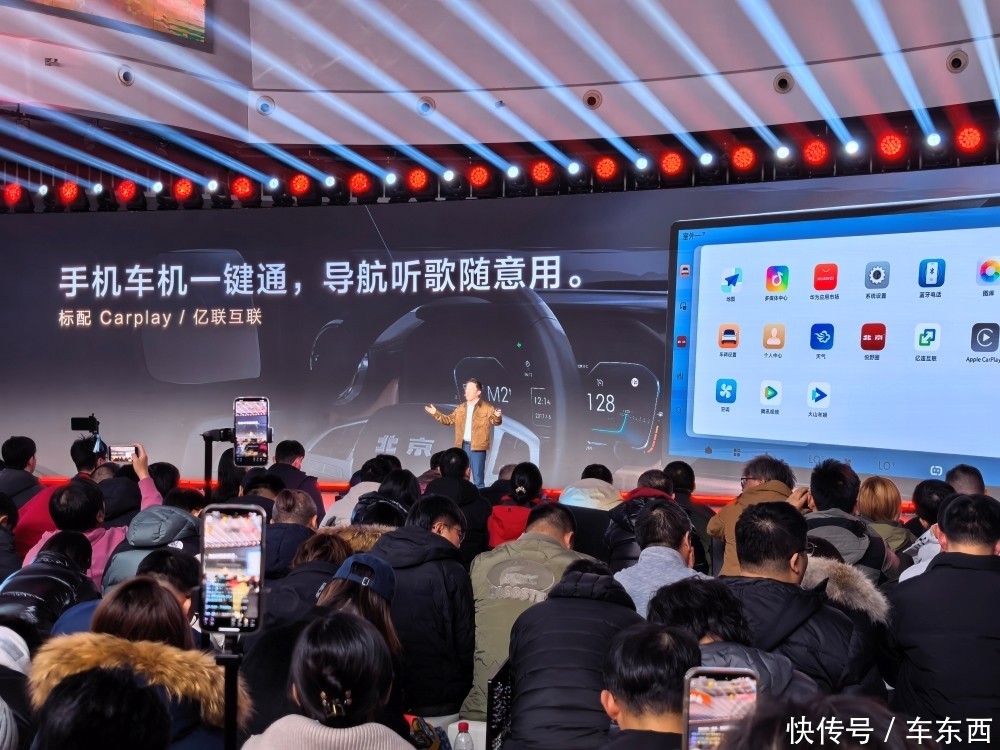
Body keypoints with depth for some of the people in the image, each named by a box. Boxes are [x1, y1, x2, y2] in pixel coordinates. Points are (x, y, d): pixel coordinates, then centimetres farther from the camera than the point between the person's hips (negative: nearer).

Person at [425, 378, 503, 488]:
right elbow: (449, 419, 20)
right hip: (463, 446, 6)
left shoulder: (487, 408, -5)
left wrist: (497, 416, -35)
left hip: (478, 447, -6)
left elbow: (495, 421, -13)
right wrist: (436, 413, 12)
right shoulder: (461, 408, 13)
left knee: (478, 478, -1)